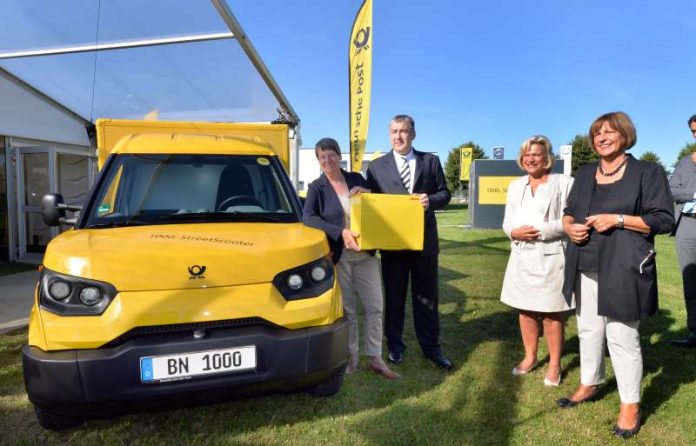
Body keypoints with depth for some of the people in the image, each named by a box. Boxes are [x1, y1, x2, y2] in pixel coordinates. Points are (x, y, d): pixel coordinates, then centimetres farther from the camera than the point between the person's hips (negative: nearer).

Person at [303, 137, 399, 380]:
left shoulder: (356, 179, 8)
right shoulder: (316, 187, -1)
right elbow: (308, 217, -17)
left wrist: (366, 193, -8)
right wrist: (340, 232, -28)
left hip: (365, 253, 3)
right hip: (339, 256, -2)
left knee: (375, 306, 3)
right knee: (347, 309, 7)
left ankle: (375, 358, 15)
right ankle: (352, 355, 24)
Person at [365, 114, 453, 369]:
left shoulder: (431, 161, 6)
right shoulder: (377, 166, 3)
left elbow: (444, 194, 6)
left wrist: (430, 200, -15)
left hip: (425, 240, 1)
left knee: (426, 297, 10)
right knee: (394, 296, 10)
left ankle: (431, 347, 23)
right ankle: (395, 346, 24)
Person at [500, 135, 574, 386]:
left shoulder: (564, 183, -5)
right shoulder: (516, 185, 12)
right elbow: (507, 222, 10)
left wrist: (540, 231, -18)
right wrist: (514, 232, -11)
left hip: (550, 257, -5)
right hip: (522, 257, 5)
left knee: (551, 313, 2)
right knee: (525, 309, 13)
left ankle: (554, 365, 17)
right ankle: (530, 357, 28)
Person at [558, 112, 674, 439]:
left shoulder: (647, 172, -3)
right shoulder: (585, 173, 14)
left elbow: (664, 219, -7)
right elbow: (569, 211, 18)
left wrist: (618, 219, -18)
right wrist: (570, 227, -4)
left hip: (621, 270, -5)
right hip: (585, 268, 6)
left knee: (622, 337, -1)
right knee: (588, 331, 16)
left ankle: (630, 405, 14)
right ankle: (589, 385, 33)